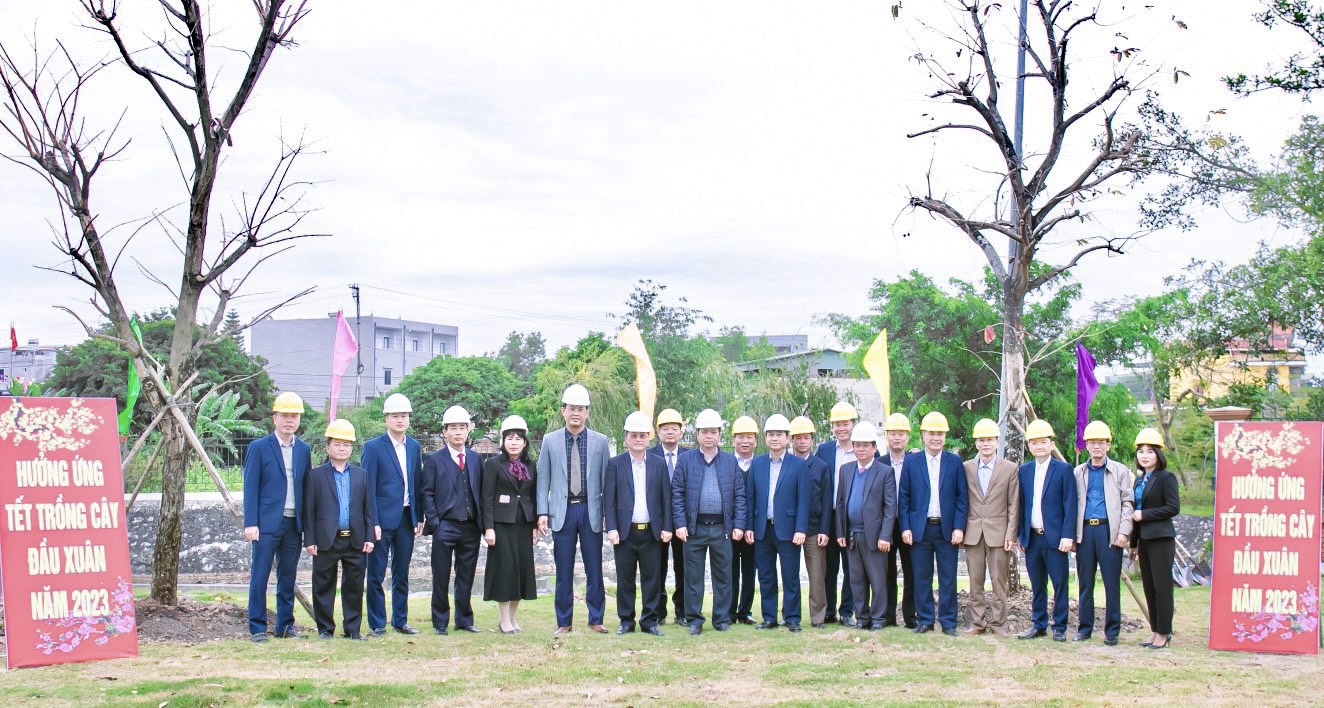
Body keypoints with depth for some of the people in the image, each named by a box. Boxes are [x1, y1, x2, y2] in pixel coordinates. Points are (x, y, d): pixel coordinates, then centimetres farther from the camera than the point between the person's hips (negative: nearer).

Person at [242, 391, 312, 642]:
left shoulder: (304, 450, 12)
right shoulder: (259, 447, -1)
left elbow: (307, 487, 14)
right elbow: (250, 487, -3)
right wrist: (250, 523, -10)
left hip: (294, 523, 4)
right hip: (267, 522, -4)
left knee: (288, 577, 9)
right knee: (260, 576, -3)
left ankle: (285, 625, 17)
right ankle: (257, 628, 3)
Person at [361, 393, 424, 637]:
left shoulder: (414, 447, 10)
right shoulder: (373, 447, -5)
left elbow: (417, 484, 13)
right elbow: (368, 487, -7)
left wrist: (419, 517, 8)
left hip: (406, 518, 5)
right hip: (383, 518, -5)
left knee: (402, 575, 11)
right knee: (376, 575, 1)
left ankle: (400, 621, 20)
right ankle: (377, 624, 8)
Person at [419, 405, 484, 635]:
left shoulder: (476, 459, 12)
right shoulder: (434, 460, 1)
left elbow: (481, 492, 13)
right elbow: (426, 493, -2)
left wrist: (483, 523, 4)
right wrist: (434, 524, -10)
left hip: (471, 527, 3)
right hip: (445, 527, -3)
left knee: (466, 577, 9)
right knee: (441, 578, 3)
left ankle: (464, 620, 19)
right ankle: (440, 622, 12)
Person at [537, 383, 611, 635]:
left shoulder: (600, 441, 5)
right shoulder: (550, 441, 5)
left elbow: (605, 479, 5)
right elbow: (543, 479, 5)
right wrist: (542, 512, -2)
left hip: (591, 510, 0)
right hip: (562, 511, 0)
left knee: (594, 569, 5)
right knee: (564, 571, 5)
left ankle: (595, 619, 14)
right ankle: (564, 622, 13)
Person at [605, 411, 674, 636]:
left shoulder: (659, 464, 7)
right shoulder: (615, 464, 3)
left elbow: (666, 498, 6)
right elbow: (609, 499, 0)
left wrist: (666, 528, 0)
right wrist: (611, 529, -8)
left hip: (652, 531, 1)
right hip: (625, 532, -1)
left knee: (652, 578, 4)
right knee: (625, 579, 5)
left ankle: (649, 620, 11)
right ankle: (626, 620, 13)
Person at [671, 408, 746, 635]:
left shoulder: (730, 461, 7)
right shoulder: (686, 460, 3)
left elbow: (739, 495, 7)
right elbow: (677, 494, 1)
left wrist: (738, 525, -1)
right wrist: (680, 524, -7)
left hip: (722, 528, 1)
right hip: (694, 527, -1)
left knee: (723, 576, 7)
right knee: (693, 576, 3)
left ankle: (722, 620, 16)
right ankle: (694, 620, 12)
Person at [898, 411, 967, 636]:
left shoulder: (955, 462, 5)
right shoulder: (911, 462, 5)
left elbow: (962, 497, 3)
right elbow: (904, 497, 4)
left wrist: (959, 527, -5)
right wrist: (905, 528, -3)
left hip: (947, 529, 0)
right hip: (920, 529, 0)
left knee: (948, 578, 2)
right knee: (922, 578, 5)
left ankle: (948, 622, 9)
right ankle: (924, 620, 13)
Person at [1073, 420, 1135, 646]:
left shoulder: (1120, 471, 5)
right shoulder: (1078, 472, 13)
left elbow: (1128, 503, 1)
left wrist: (1123, 532, -9)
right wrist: (1071, 533, 5)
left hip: (1109, 530, -3)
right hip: (1084, 530, 3)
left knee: (1112, 583, -2)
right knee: (1085, 583, 6)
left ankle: (1112, 631, 4)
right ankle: (1085, 627, 14)